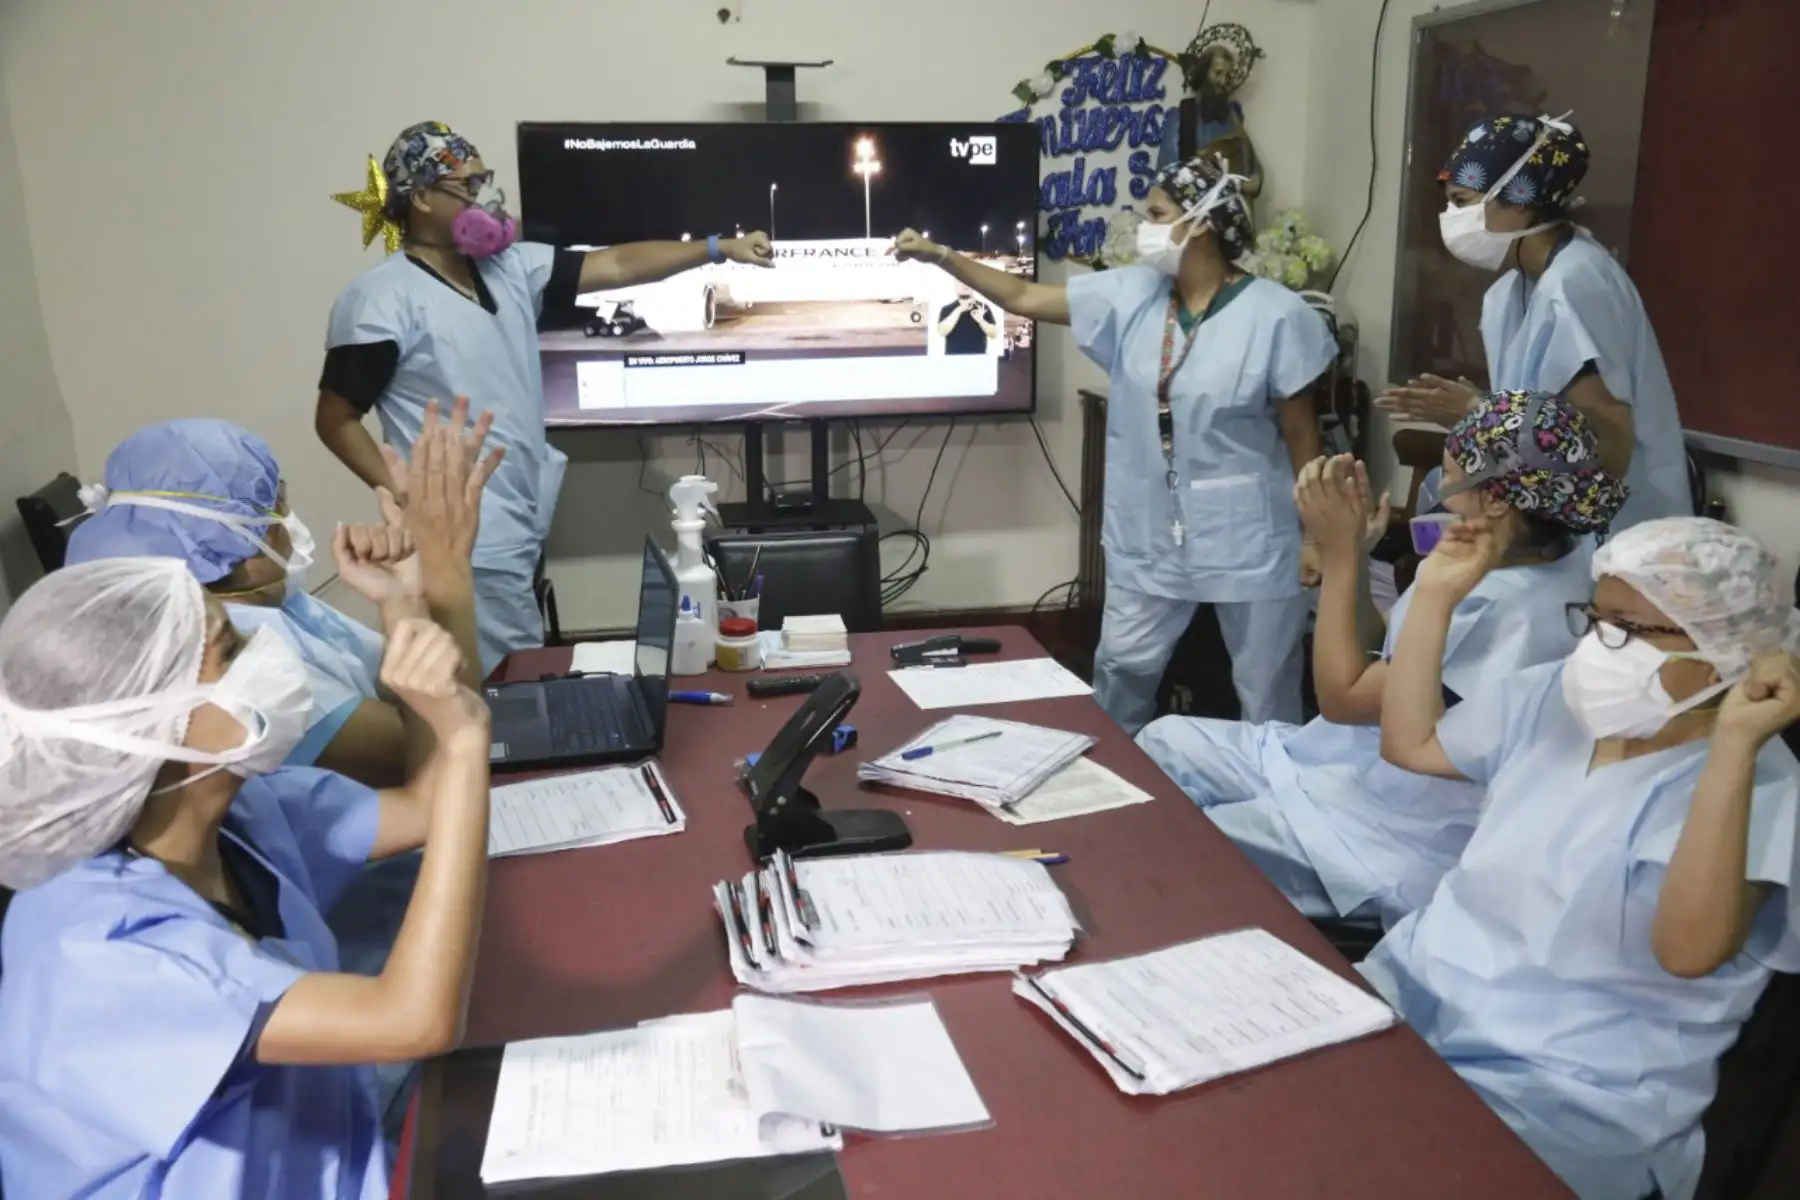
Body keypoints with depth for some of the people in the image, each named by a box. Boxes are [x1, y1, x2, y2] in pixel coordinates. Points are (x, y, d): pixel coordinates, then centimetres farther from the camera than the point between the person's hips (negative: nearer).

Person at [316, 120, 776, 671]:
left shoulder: (510, 268, 6)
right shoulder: (382, 300, -13)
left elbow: (617, 265, 6)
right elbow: (335, 420, -9)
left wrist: (718, 249, -1)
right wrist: (405, 494, -18)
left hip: (521, 528, 8)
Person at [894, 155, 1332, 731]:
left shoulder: (1275, 315, -12)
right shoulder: (1130, 295, 0)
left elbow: (1301, 436, -8)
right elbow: (1023, 297, 4)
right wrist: (939, 254, -2)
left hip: (1250, 540, -4)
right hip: (1151, 535, 5)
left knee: (1266, 693, 11)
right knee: (1121, 672, 16)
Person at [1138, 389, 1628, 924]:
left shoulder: (1513, 610, -31)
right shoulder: (1539, 561, 0)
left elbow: (1341, 695, -22)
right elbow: (1373, 658, 7)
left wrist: (1338, 554, -18)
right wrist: (1357, 550, -4)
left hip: (1404, 838, -10)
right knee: (1165, 742, 8)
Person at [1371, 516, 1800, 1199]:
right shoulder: (1555, 698, 6)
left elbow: (1689, 948, -31)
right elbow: (1409, 745, 13)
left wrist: (1735, 743, -37)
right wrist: (1436, 593, 6)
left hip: (1575, 1085, -6)